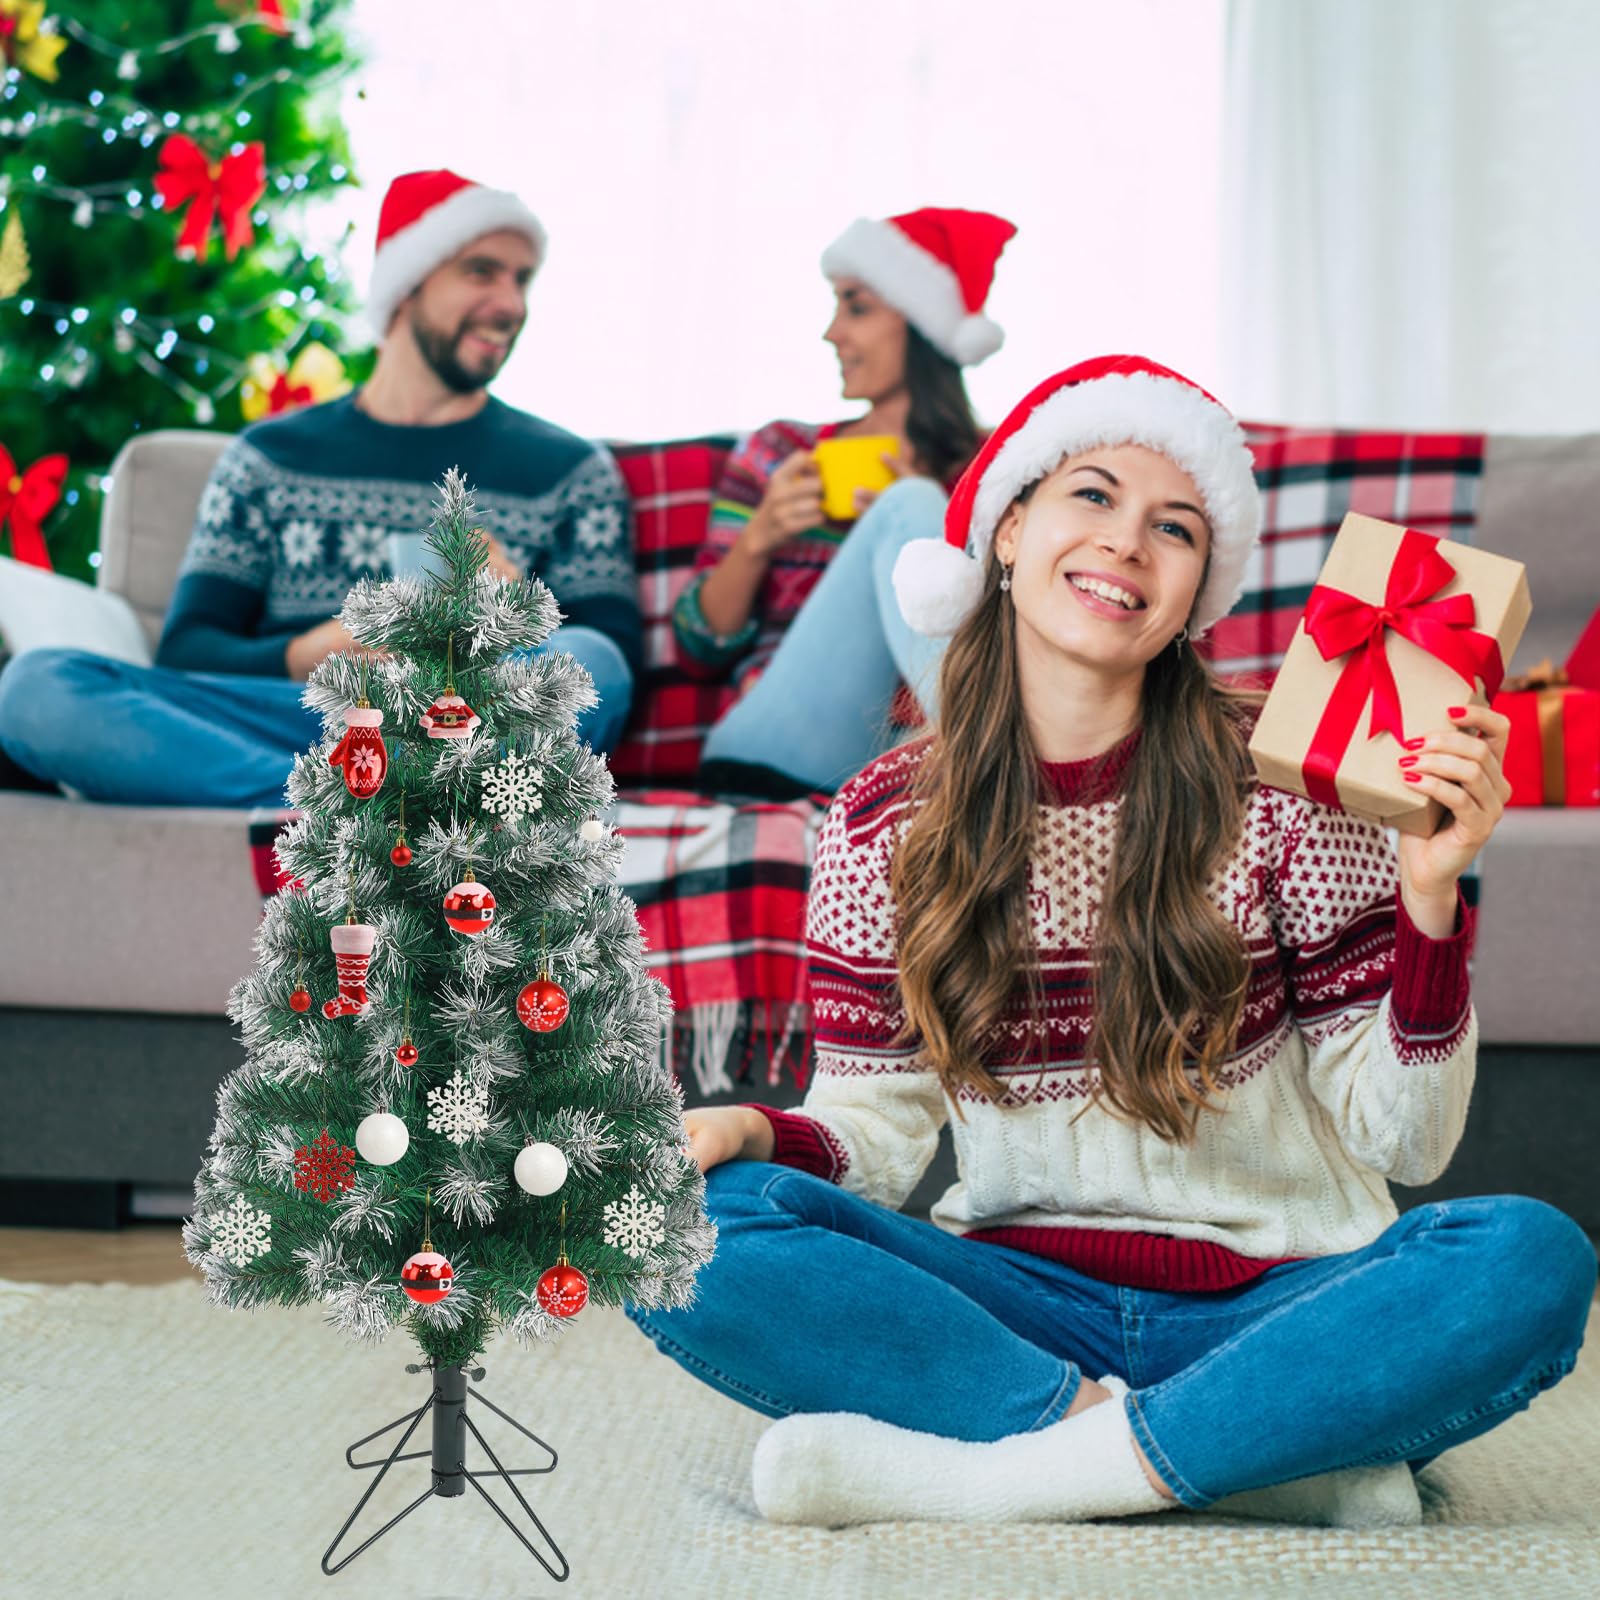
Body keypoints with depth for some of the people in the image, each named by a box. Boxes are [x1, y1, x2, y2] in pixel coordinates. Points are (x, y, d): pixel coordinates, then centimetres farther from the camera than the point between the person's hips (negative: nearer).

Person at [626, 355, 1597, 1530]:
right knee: (690, 1229, -23)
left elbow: (1400, 1134, -4)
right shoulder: (888, 820, 1)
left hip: (1273, 1308, -1)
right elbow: (876, 1126, 5)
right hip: (1020, 1302, 1)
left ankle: (972, 1473, -26)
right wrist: (755, 1133, -16)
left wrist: (1429, 897, -18)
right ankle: (1272, 1456, -22)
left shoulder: (1276, 792, -4)